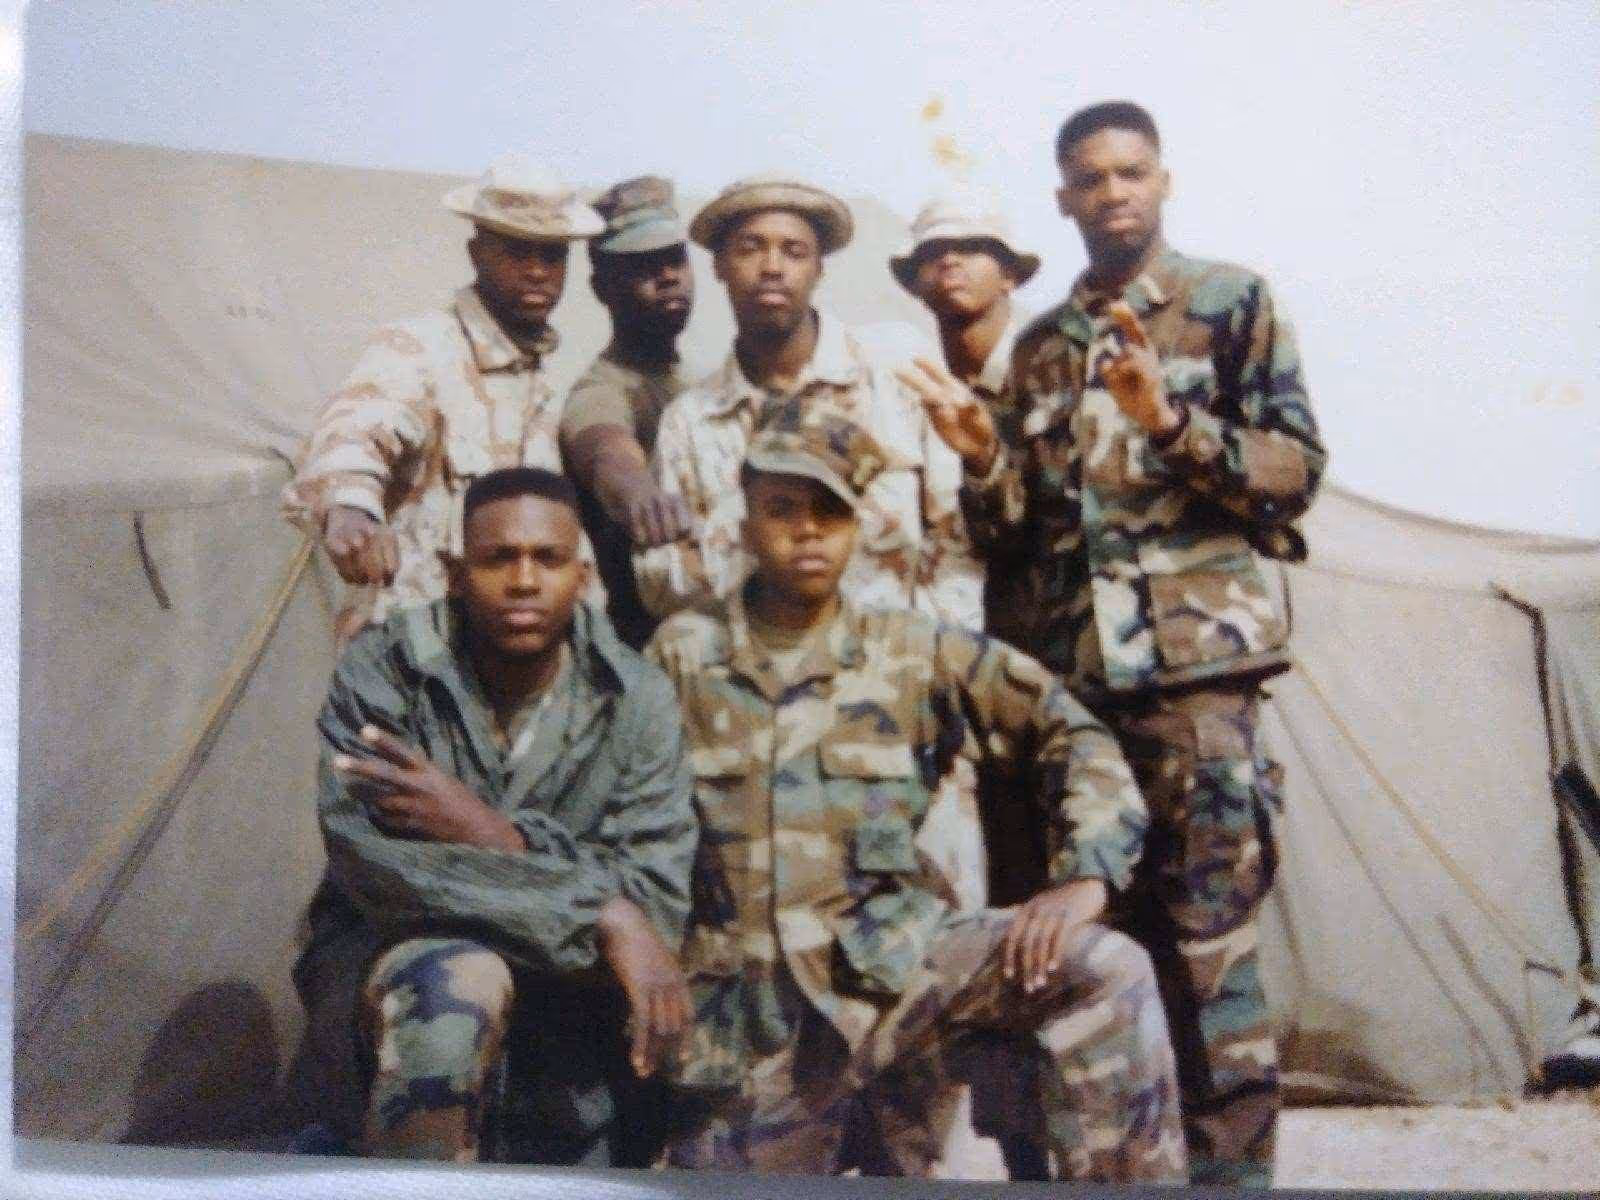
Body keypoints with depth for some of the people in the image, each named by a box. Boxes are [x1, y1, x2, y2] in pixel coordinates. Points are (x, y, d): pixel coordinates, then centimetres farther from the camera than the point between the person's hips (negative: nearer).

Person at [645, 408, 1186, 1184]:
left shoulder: (915, 655, 5)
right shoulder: (681, 654, 5)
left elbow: (1069, 731, 3)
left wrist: (1086, 874, -11)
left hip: (892, 962, 0)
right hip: (745, 1016, 1)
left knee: (1104, 969, -22)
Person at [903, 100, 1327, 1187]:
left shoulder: (1232, 302, 7)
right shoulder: (1041, 346, 19)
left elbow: (1297, 468, 0)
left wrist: (1174, 425, -15)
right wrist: (984, 457, -1)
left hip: (1196, 660, -4)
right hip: (1069, 668, 5)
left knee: (1210, 943, -7)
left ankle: (1233, 1167, 2)